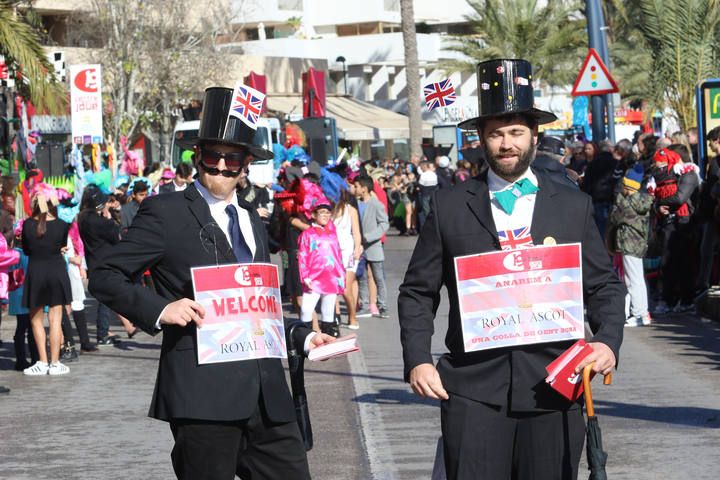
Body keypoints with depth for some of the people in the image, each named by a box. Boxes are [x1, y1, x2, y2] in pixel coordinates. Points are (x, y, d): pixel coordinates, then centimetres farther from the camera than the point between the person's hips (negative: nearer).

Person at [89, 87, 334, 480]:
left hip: (266, 393, 7)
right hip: (204, 394, -7)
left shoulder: (251, 220, 22)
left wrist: (302, 337, 15)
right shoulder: (166, 212, 0)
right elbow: (105, 277, -2)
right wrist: (159, 309, -16)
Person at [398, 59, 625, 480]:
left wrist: (609, 340, -7)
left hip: (553, 386, 1)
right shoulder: (449, 207, 7)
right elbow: (418, 292, 9)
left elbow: (605, 286, 11)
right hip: (474, 389, -1)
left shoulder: (575, 206, 10)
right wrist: (418, 359, -3)